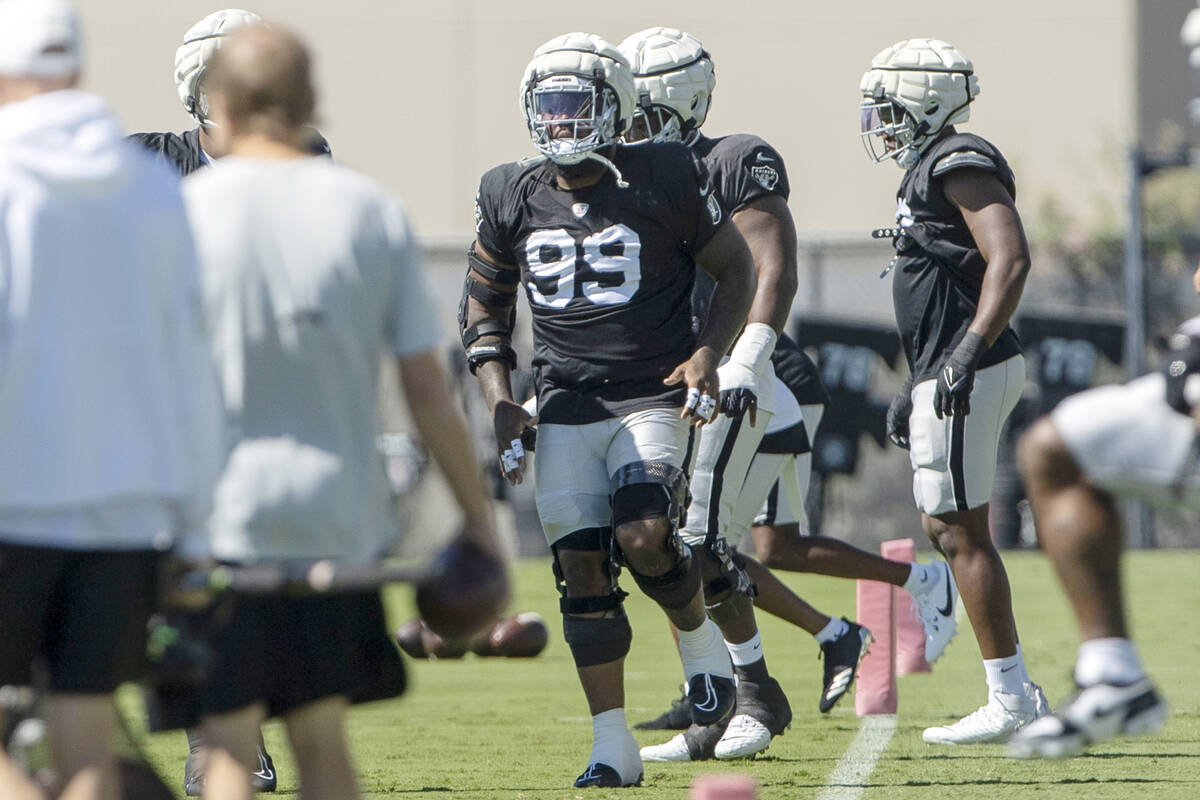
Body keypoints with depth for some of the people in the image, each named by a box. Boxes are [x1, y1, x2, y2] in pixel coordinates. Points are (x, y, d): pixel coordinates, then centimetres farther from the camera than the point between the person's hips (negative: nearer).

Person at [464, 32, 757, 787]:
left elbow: (736, 268, 7)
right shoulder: (513, 197, 5)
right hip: (568, 407, 3)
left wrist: (709, 353, -8)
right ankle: (614, 747, 4)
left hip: (656, 399, -3)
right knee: (582, 567, -3)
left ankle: (701, 641, 8)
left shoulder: (667, 180, -4)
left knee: (642, 537, -24)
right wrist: (500, 398, 4)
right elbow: (485, 304, 17)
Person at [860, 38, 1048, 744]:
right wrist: (917, 389, 25)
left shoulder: (959, 167, -12)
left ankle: (1010, 700, -2)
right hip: (950, 379, 10)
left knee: (962, 534, -6)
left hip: (968, 375, -10)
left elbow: (1011, 260, -23)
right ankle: (1019, 693, 16)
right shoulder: (933, 169, 19)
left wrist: (967, 355, -29)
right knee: (949, 529, 13)